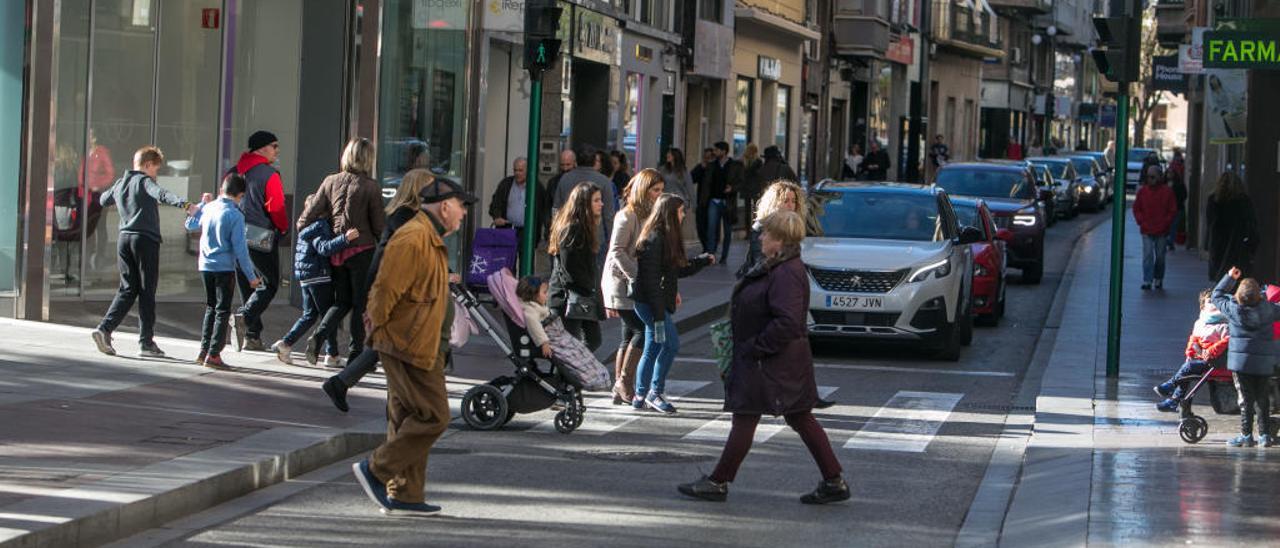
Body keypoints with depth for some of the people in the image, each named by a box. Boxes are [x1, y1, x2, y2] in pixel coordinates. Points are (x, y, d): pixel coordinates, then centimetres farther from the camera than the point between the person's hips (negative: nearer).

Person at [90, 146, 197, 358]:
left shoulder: (120, 183, 15)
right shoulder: (144, 181, -6)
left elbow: (103, 200, 34)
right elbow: (161, 194, -27)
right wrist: (184, 204, -41)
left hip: (124, 239, 6)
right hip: (145, 240, -6)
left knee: (127, 289, 12)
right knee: (147, 291, 0)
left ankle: (105, 328, -5)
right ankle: (146, 342, 1)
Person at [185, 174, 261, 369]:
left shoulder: (208, 208, 2)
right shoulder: (235, 215, -14)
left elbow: (190, 224, 22)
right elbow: (240, 248, -15)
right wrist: (251, 276, -9)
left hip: (205, 266, 6)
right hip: (224, 268, -6)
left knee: (210, 307, 18)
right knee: (223, 311, 1)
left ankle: (204, 351, 18)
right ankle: (213, 355, -2)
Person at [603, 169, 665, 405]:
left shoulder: (648, 215, 15)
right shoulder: (628, 216, -12)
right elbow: (617, 251, -17)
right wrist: (638, 277, -21)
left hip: (636, 287, 9)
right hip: (622, 285, -9)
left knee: (629, 336, 8)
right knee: (643, 330, -13)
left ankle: (620, 390, 13)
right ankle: (624, 380, -4)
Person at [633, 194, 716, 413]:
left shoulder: (667, 237, 14)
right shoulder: (655, 239, -17)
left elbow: (679, 269, 22)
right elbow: (651, 278, -21)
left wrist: (704, 260, 17)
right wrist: (658, 314, -23)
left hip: (660, 303, 10)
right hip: (650, 302, -10)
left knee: (652, 349, 12)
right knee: (671, 343, -10)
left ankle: (641, 396, 17)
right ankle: (655, 392, -2)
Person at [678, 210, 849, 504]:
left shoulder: (786, 274, -22)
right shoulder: (774, 268, 12)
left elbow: (787, 323, -29)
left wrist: (753, 347, -22)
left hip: (768, 365, -11)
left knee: (745, 419, 0)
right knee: (801, 420, 11)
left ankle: (718, 482, 10)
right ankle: (834, 482, 13)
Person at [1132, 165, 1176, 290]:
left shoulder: (1167, 191, -1)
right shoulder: (1143, 191, 4)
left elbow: (1173, 211, 2)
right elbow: (1136, 209, 10)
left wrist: (1164, 224, -7)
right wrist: (1142, 222, -3)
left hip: (1162, 232, 0)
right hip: (1147, 231, 1)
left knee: (1160, 257, 8)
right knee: (1147, 256, -8)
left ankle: (1158, 279, 23)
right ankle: (1147, 281, -10)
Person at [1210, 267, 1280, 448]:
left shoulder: (1233, 309, -6)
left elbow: (1217, 295, 10)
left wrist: (1229, 277, 18)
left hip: (1241, 360, -2)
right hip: (1264, 362, 2)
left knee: (1246, 399, 0)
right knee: (1263, 399, 10)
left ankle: (1246, 436, -1)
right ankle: (1264, 435, 11)